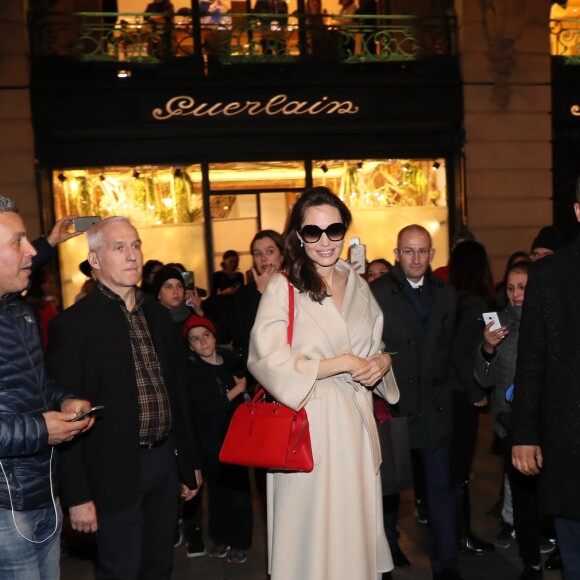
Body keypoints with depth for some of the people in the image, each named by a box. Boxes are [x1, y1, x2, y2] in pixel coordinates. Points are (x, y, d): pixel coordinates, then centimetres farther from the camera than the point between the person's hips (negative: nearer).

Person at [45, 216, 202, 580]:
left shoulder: (159, 315, 8)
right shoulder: (73, 324, -11)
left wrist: (191, 462, 14)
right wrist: (78, 496, -13)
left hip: (166, 458, 6)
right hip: (116, 469, -6)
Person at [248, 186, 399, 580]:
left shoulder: (358, 285, 9)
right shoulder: (283, 287, -8)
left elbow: (378, 346, 20)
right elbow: (267, 361, -14)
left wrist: (382, 361, -4)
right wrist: (341, 364, -13)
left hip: (357, 421, 5)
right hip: (309, 424, -5)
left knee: (356, 520, 12)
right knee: (313, 524, 5)